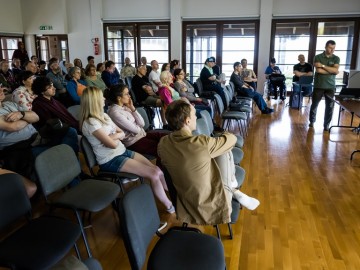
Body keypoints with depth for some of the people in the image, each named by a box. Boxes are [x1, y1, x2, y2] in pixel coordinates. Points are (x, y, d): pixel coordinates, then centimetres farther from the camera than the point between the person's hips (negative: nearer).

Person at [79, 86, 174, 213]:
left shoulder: (103, 115, 10)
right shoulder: (91, 123, -18)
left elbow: (122, 134, 9)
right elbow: (112, 144, -21)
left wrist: (113, 136, -12)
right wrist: (116, 135, 0)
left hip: (122, 152, 8)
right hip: (111, 160, -8)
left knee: (157, 170, -4)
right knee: (154, 174, -15)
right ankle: (170, 206, 1)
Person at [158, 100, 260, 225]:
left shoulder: (162, 144, -12)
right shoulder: (202, 144, -27)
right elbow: (231, 138, -9)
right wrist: (221, 136, 13)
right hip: (213, 209, -5)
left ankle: (232, 192, 23)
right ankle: (233, 192, 27)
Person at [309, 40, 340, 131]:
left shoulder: (336, 58, 6)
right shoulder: (318, 57, -1)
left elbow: (336, 70, -10)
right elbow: (318, 70, -14)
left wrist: (323, 66, -15)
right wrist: (332, 71, -10)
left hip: (331, 86, 1)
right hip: (319, 85, -1)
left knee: (329, 106, 0)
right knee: (314, 104, 9)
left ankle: (326, 125, 12)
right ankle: (312, 121, 28)